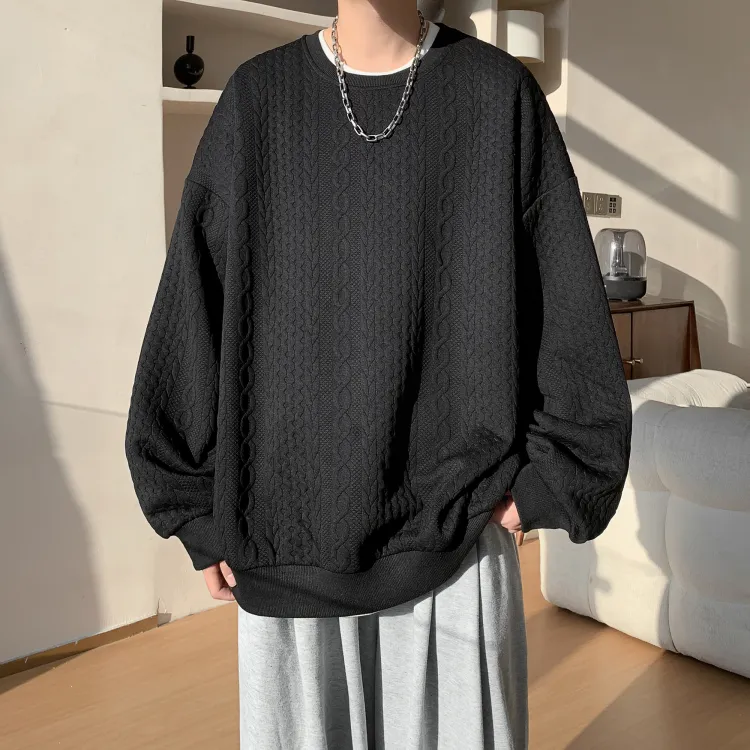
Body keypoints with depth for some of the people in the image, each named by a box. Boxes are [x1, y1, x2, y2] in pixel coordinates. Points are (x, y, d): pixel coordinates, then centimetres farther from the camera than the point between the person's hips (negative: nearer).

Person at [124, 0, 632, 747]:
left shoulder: (498, 91, 1)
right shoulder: (258, 99, 3)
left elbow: (568, 303, 1)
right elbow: (193, 305, 3)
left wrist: (543, 481, -4)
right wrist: (201, 510, 1)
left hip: (453, 517, 0)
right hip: (290, 518, 1)